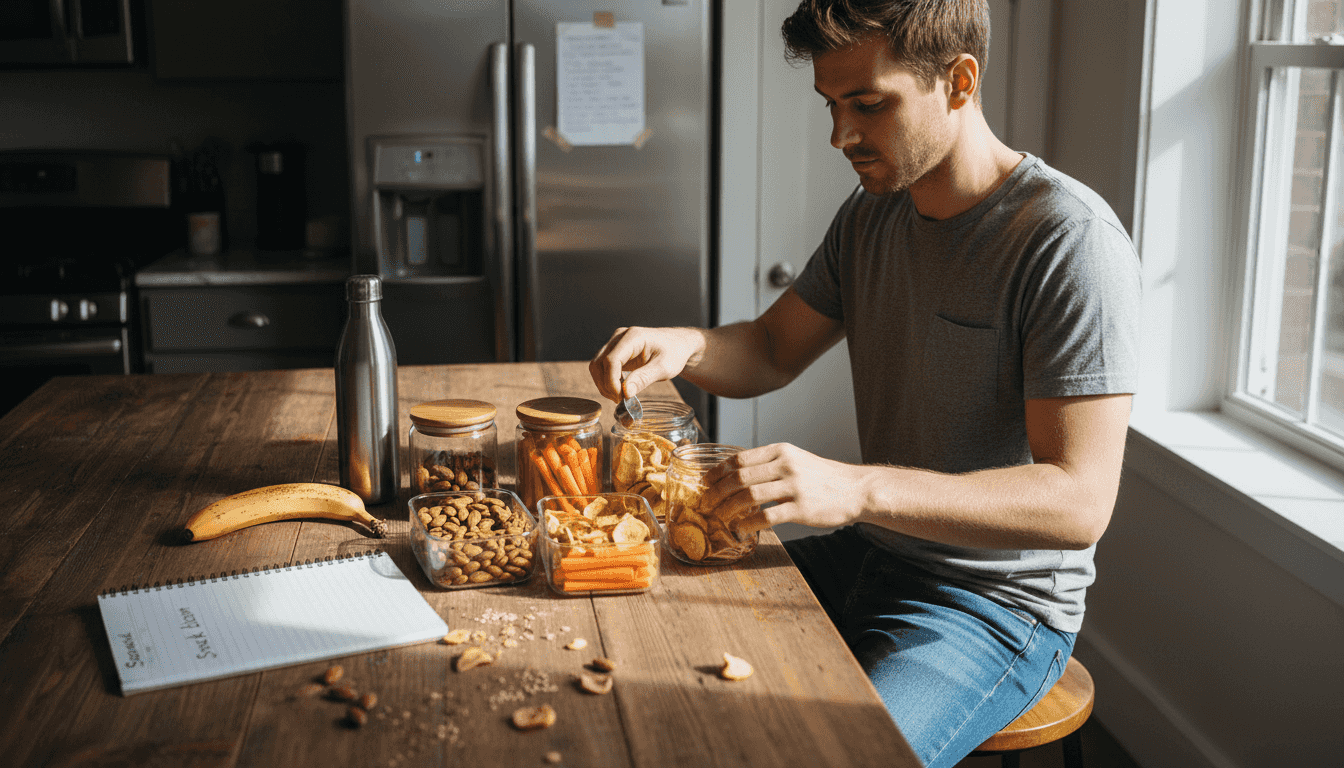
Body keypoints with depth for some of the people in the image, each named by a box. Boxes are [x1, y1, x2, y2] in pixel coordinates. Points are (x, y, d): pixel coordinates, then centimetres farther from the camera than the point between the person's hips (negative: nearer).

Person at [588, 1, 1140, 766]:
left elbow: (1080, 501, -27)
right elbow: (772, 351, 14)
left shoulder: (1069, 239, -21)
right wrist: (684, 346, -11)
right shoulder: (871, 214, 4)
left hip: (998, 604, -7)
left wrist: (854, 488, -38)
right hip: (866, 558, 7)